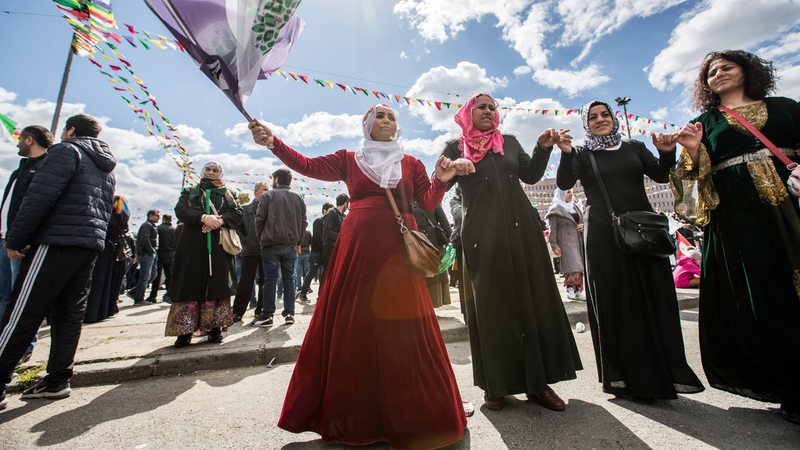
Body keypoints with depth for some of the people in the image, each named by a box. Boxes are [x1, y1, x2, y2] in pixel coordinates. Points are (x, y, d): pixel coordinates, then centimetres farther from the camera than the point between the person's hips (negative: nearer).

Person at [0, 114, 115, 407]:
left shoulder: (67, 150, -3)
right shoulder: (106, 168, 22)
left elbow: (40, 196, -13)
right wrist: (93, 235, 18)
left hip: (57, 243, -7)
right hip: (91, 245, 8)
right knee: (69, 314, 10)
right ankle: (58, 380, 14)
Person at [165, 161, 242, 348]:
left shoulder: (227, 194, 16)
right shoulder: (189, 192, 18)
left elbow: (237, 214, 2)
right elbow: (180, 210, 1)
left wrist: (220, 221, -17)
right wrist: (204, 217, -17)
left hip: (218, 248, 0)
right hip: (192, 247, 1)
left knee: (217, 285, -3)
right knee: (190, 285, -2)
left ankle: (215, 328, 3)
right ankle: (185, 331, 4)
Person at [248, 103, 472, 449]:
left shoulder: (411, 163, 15)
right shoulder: (349, 159, 14)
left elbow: (429, 202, 8)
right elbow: (308, 165, 4)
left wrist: (442, 180, -10)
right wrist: (273, 143, -7)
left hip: (398, 249, 0)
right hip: (358, 246, 0)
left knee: (403, 328, -2)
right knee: (352, 326, 3)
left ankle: (411, 414, 19)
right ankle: (354, 415, 24)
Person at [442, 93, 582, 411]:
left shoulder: (510, 142, 20)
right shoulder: (455, 148, 10)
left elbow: (530, 175, 13)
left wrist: (543, 148, -3)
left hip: (521, 229, 4)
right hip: (483, 236, -3)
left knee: (532, 299, 4)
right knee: (491, 305, 1)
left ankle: (538, 382, 16)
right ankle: (495, 384, 14)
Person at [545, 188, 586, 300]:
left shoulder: (575, 207, 17)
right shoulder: (556, 209, -5)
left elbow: (582, 220, 29)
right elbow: (552, 229, -10)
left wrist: (582, 225, 5)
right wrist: (554, 245, -16)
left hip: (578, 241, 7)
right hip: (565, 242, -7)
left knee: (579, 268, 8)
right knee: (573, 268, -12)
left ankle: (578, 291, 17)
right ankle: (571, 289, 3)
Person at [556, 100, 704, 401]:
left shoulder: (634, 147, 14)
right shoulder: (581, 155, 4)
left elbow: (661, 176, 7)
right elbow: (564, 184, -12)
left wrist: (666, 153, -11)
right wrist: (566, 154, -26)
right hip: (605, 237, -3)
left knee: (656, 300, 7)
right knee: (615, 304, 1)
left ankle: (666, 373, 23)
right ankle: (624, 378, 12)